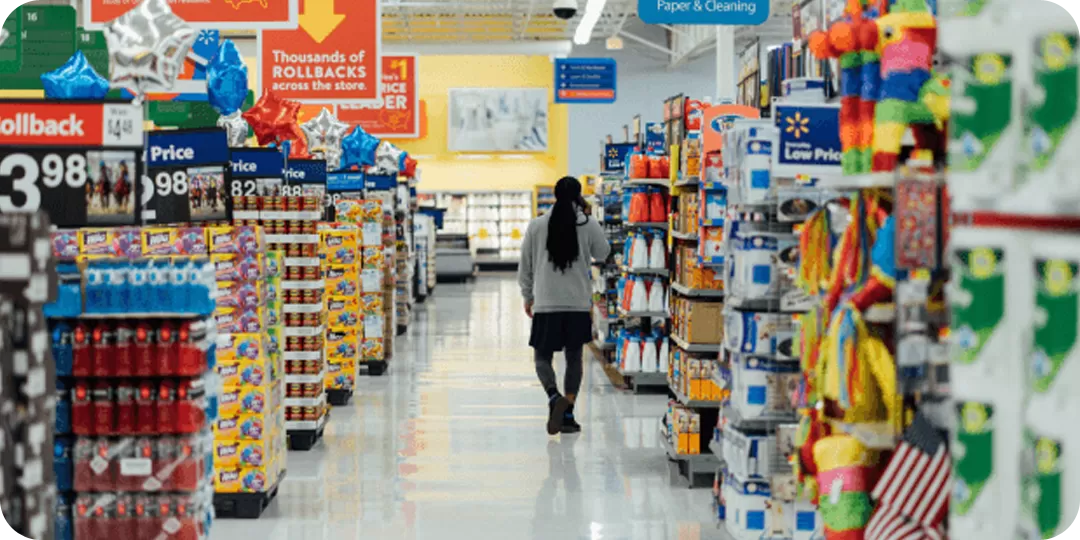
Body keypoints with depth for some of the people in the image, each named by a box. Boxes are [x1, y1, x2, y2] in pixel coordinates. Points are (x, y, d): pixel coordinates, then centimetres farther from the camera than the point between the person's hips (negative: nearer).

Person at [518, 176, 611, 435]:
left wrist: (527, 296, 18)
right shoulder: (588, 225, -4)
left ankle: (554, 397, -21)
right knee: (574, 358, 12)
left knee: (542, 357, 7)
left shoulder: (536, 226, -2)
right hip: (579, 304, 1)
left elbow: (525, 266, 4)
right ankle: (568, 414, 8)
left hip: (545, 304, -1)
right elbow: (603, 253, 14)